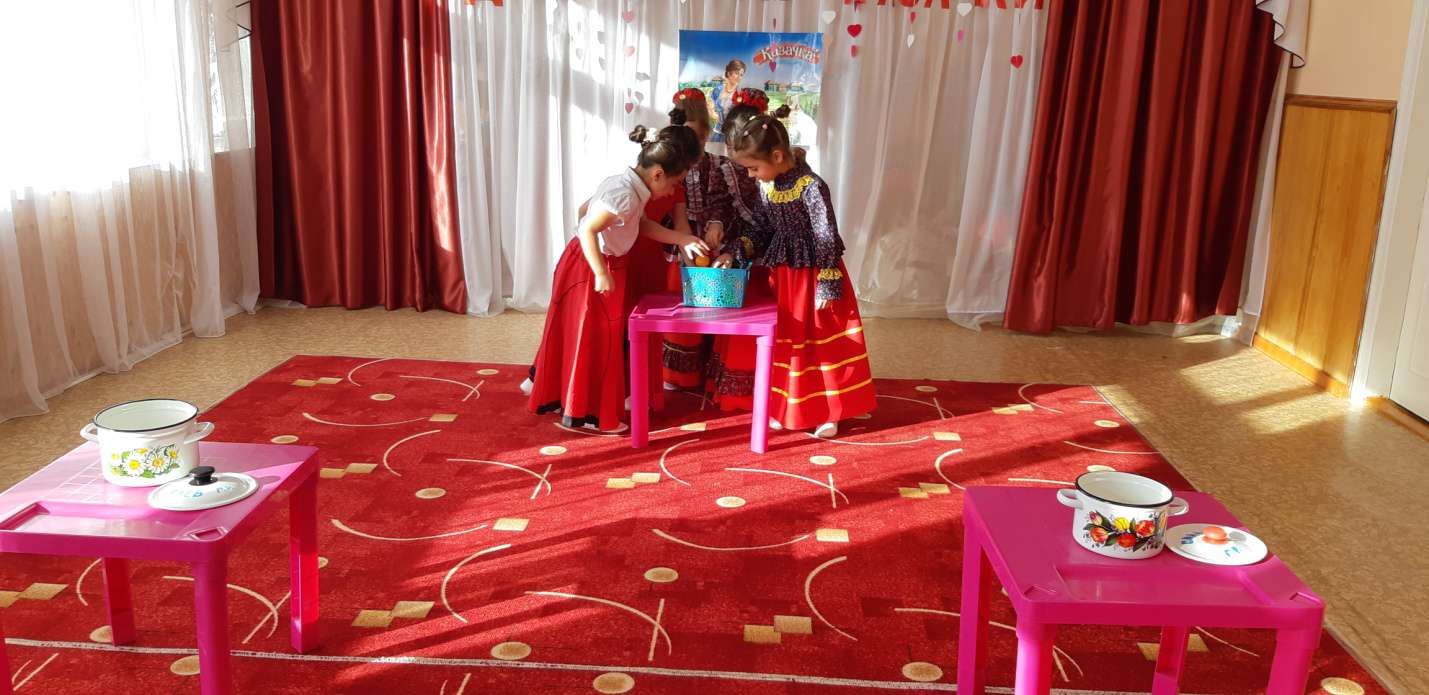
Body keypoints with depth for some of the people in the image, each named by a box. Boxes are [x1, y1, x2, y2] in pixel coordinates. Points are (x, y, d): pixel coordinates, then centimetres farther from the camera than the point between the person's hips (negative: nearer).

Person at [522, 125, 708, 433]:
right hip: (590, 268, -10)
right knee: (592, 338, -1)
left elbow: (643, 226, 16)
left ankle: (543, 385, 34)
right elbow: (588, 230, -31)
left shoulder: (630, 187, 4)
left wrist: (682, 239, 11)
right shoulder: (625, 195, -27)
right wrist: (601, 274, -31)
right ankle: (587, 412, 9)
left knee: (577, 334, 20)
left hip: (596, 265, 10)